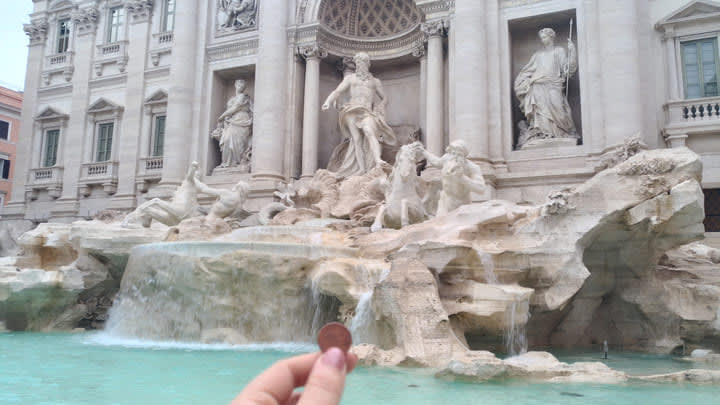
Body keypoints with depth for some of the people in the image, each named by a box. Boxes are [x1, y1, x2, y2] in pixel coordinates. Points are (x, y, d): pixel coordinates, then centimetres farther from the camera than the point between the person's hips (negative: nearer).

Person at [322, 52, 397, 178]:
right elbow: (337, 91, 13)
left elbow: (384, 98, 29)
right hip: (352, 111, 1)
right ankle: (362, 171, -21)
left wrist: (378, 108, 7)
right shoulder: (350, 78, 24)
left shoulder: (375, 81, 26)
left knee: (369, 131, -30)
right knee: (357, 139, -15)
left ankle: (378, 161, -48)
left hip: (367, 112, -1)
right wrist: (328, 101, -7)